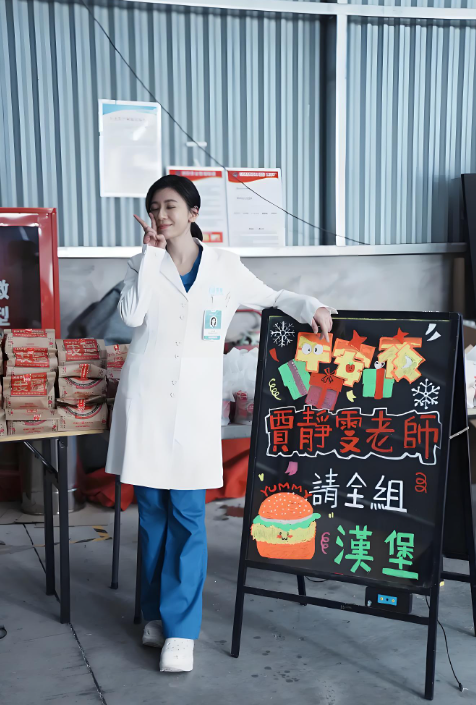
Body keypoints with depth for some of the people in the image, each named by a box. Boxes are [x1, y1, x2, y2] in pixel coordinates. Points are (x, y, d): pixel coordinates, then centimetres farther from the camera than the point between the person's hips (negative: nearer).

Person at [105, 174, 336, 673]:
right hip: (146, 399, 2)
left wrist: (311, 307, -3)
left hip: (194, 404, -2)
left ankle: (180, 629, 4)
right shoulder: (144, 264, 8)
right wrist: (151, 254, -6)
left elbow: (270, 298, 15)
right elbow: (131, 314, -9)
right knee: (152, 510, 9)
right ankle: (156, 612, 24)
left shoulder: (224, 266, 6)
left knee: (187, 514, -4)